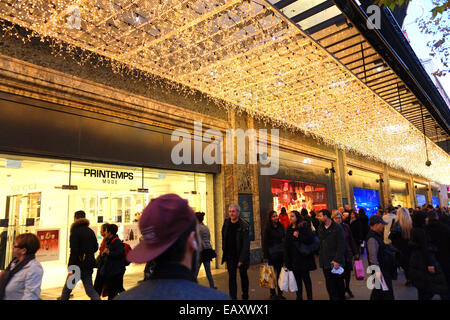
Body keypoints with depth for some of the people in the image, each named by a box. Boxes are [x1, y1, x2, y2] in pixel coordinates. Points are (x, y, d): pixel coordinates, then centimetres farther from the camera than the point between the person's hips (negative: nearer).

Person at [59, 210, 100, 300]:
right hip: (89, 265, 6)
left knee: (67, 289, 11)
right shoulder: (90, 231, 9)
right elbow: (95, 248, 15)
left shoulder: (75, 231, -10)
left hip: (79, 265, -6)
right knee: (90, 289, 9)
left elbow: (74, 251, -17)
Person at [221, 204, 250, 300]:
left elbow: (245, 244, -18)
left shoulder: (244, 225, -16)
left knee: (243, 276, 14)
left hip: (241, 256, -3)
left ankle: (245, 296, 29)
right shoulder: (226, 223, 0)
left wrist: (242, 259, -22)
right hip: (230, 256, 3)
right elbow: (224, 238, 12)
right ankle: (233, 297, 6)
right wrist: (224, 251, 9)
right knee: (231, 277, 1)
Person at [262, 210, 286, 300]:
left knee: (280, 273, 9)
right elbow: (265, 243, -8)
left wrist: (285, 252, 6)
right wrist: (265, 256, -11)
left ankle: (280, 293, 19)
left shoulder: (281, 227, 6)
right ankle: (273, 293, 14)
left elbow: (284, 239, 12)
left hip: (281, 253, 4)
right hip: (272, 254, -4)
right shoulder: (268, 228, -7)